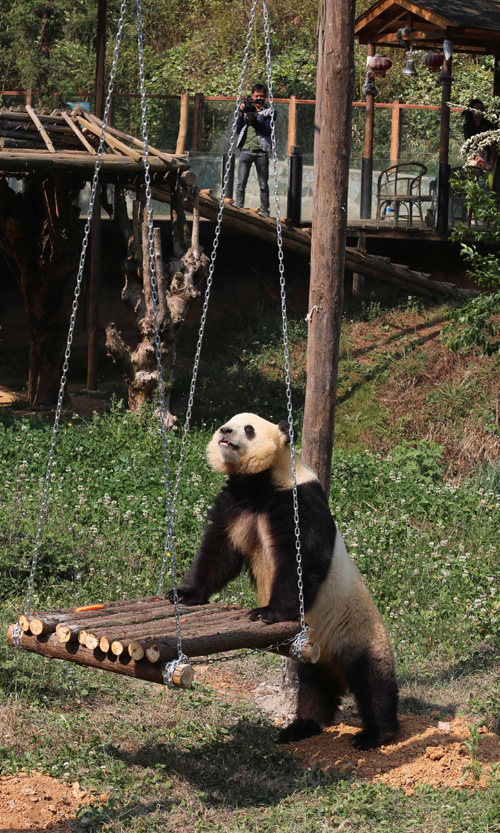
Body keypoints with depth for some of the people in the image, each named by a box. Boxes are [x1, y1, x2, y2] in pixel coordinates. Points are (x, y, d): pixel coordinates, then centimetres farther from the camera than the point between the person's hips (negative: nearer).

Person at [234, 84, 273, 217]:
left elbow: (267, 130, -6)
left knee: (263, 185, 3)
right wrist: (241, 114, -2)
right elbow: (238, 130, 10)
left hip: (261, 151, -1)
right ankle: (238, 209, -2)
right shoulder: (246, 109, 15)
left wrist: (253, 120, -15)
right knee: (241, 184, -4)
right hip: (245, 150, 1)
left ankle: (264, 211, 8)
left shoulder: (269, 112, 9)